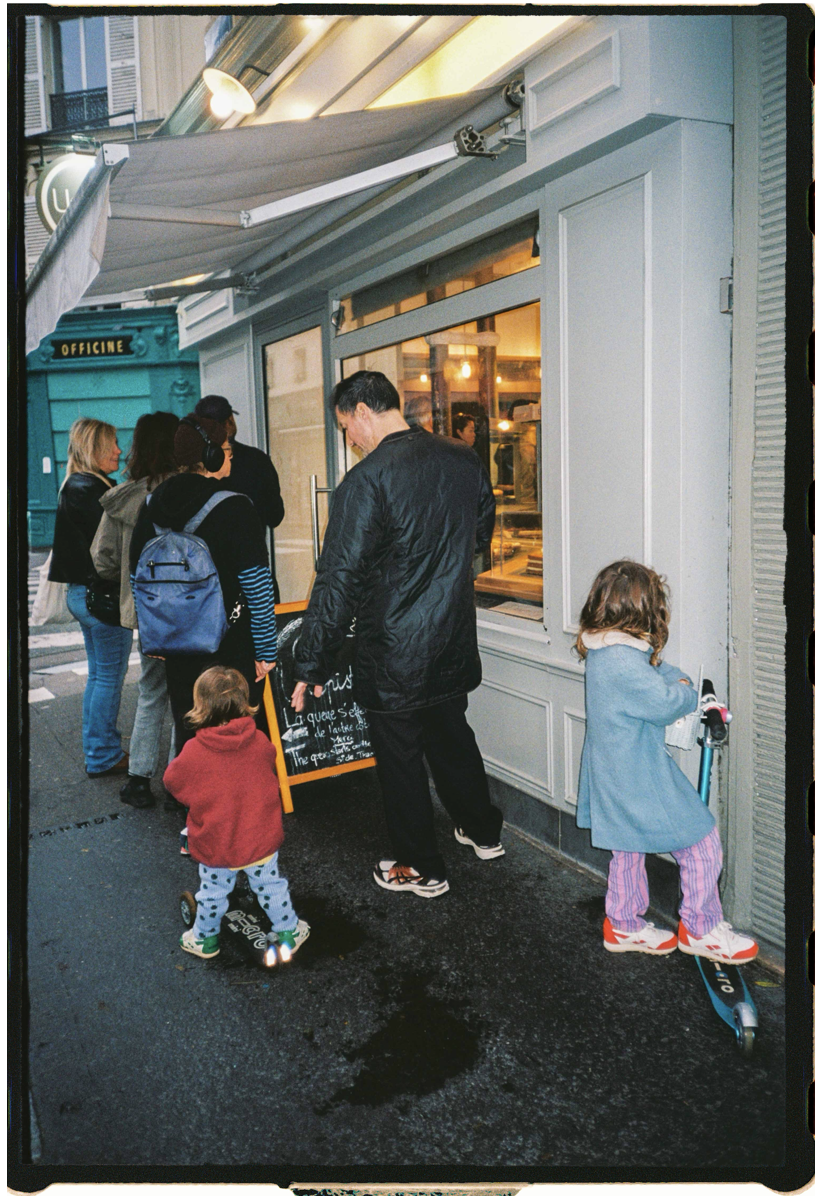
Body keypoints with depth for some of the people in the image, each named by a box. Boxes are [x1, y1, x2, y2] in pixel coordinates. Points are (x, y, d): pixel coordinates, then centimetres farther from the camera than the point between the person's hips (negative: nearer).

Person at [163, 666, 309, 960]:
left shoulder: (193, 753, -22)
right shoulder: (260, 742, -13)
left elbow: (172, 781, -6)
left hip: (215, 845, -2)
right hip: (261, 841, 2)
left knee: (213, 893, 20)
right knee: (271, 886, 20)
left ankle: (205, 938, 41)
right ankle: (289, 932, 36)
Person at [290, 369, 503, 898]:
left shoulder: (367, 481, -21)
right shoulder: (465, 460, 0)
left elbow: (339, 580, -20)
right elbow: (482, 532, 17)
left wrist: (312, 663, -13)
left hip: (393, 654, -6)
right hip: (454, 642, 7)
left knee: (400, 756, 11)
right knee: (452, 736, 26)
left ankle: (422, 868, 25)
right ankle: (483, 830, 43)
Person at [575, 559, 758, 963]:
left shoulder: (601, 652, 4)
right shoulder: (624, 662, -29)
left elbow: (655, 669, 16)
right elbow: (666, 702, -25)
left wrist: (676, 679, -3)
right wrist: (687, 692, -4)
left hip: (614, 776, 10)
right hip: (641, 779, -10)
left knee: (628, 847, 24)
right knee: (701, 844, 5)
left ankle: (623, 924, 38)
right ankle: (701, 929, 19)